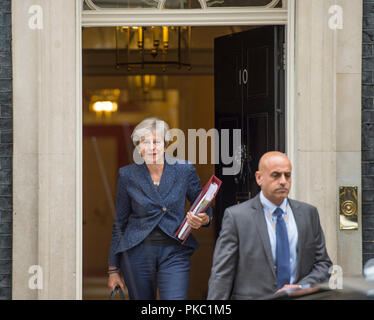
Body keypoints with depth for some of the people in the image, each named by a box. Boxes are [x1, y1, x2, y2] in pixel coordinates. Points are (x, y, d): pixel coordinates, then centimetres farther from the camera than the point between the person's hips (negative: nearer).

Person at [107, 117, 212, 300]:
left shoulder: (184, 170, 0)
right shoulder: (128, 175, 1)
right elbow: (120, 223, 7)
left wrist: (203, 219, -15)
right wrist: (113, 269, 7)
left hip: (174, 253, -1)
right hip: (137, 253, 1)